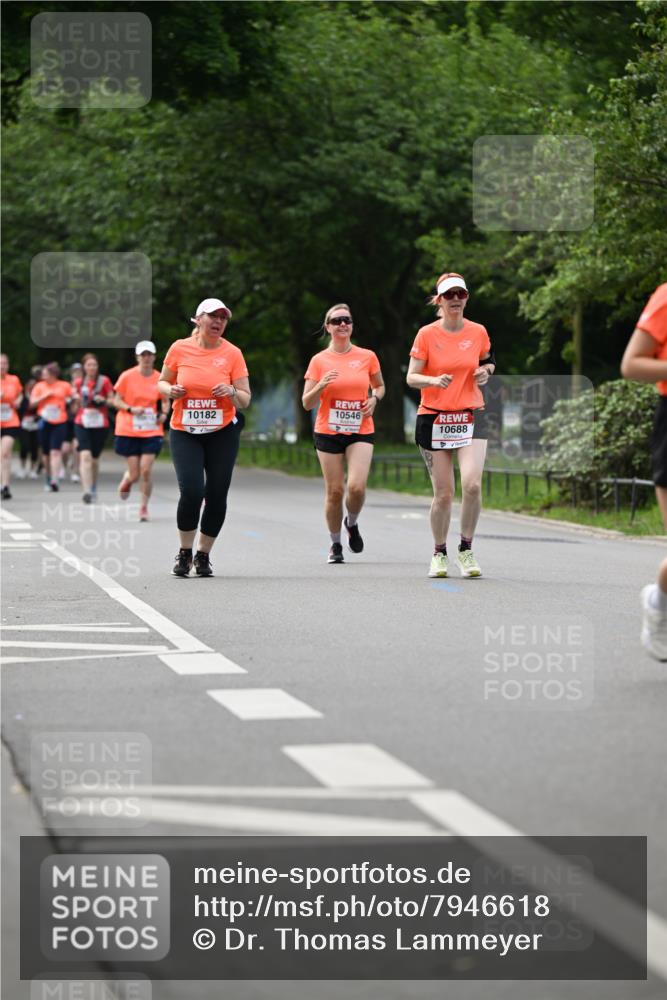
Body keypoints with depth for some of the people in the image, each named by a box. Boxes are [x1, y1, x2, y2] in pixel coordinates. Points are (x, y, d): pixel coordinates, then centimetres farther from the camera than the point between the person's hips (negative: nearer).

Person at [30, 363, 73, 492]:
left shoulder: (65, 386, 4)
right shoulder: (40, 386, 7)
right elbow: (33, 402, 1)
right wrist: (45, 396, -10)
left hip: (59, 423, -2)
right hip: (44, 423, 2)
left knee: (55, 451, -14)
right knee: (46, 453, 9)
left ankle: (54, 481, -22)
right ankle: (49, 479, 25)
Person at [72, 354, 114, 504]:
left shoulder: (104, 381, 0)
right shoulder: (79, 382, 7)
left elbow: (112, 400, 3)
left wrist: (104, 400, -15)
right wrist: (76, 399, 0)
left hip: (100, 425, 0)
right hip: (82, 424, 1)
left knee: (94, 458, 10)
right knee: (85, 456, -17)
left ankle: (93, 488, 34)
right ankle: (87, 491, -25)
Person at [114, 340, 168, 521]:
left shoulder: (160, 379, 1)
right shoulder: (127, 376, -4)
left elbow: (165, 401, 15)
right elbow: (116, 401, 1)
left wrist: (164, 414, -6)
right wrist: (131, 409, -17)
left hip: (152, 431, 1)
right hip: (129, 431, -1)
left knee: (146, 471, -10)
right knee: (135, 474, 0)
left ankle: (144, 507, 8)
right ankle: (126, 480, 38)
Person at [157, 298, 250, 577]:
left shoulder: (232, 353, -1)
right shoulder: (179, 349, -1)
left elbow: (245, 399, 2)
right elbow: (161, 383, 12)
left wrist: (231, 391, -19)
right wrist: (170, 390, -10)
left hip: (223, 432, 1)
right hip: (184, 432, -1)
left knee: (216, 495, -1)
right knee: (191, 490, -15)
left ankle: (203, 555, 17)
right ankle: (184, 553, 5)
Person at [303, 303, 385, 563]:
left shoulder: (367, 357, 3)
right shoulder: (319, 361, 0)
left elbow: (379, 386, 20)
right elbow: (307, 403, 0)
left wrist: (374, 399, -2)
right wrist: (321, 386, -19)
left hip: (361, 432, 0)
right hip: (328, 433, 0)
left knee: (357, 486, -17)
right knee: (334, 490, 0)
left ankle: (352, 523, 15)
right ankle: (335, 544, 19)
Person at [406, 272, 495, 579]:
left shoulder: (478, 332, 4)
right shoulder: (427, 334, -3)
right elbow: (411, 378, -3)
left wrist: (485, 371, 0)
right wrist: (434, 380, -23)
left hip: (471, 416, 1)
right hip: (434, 418, -1)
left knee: (472, 484, -17)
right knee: (443, 493, 0)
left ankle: (466, 549, 1)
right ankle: (439, 554, 19)